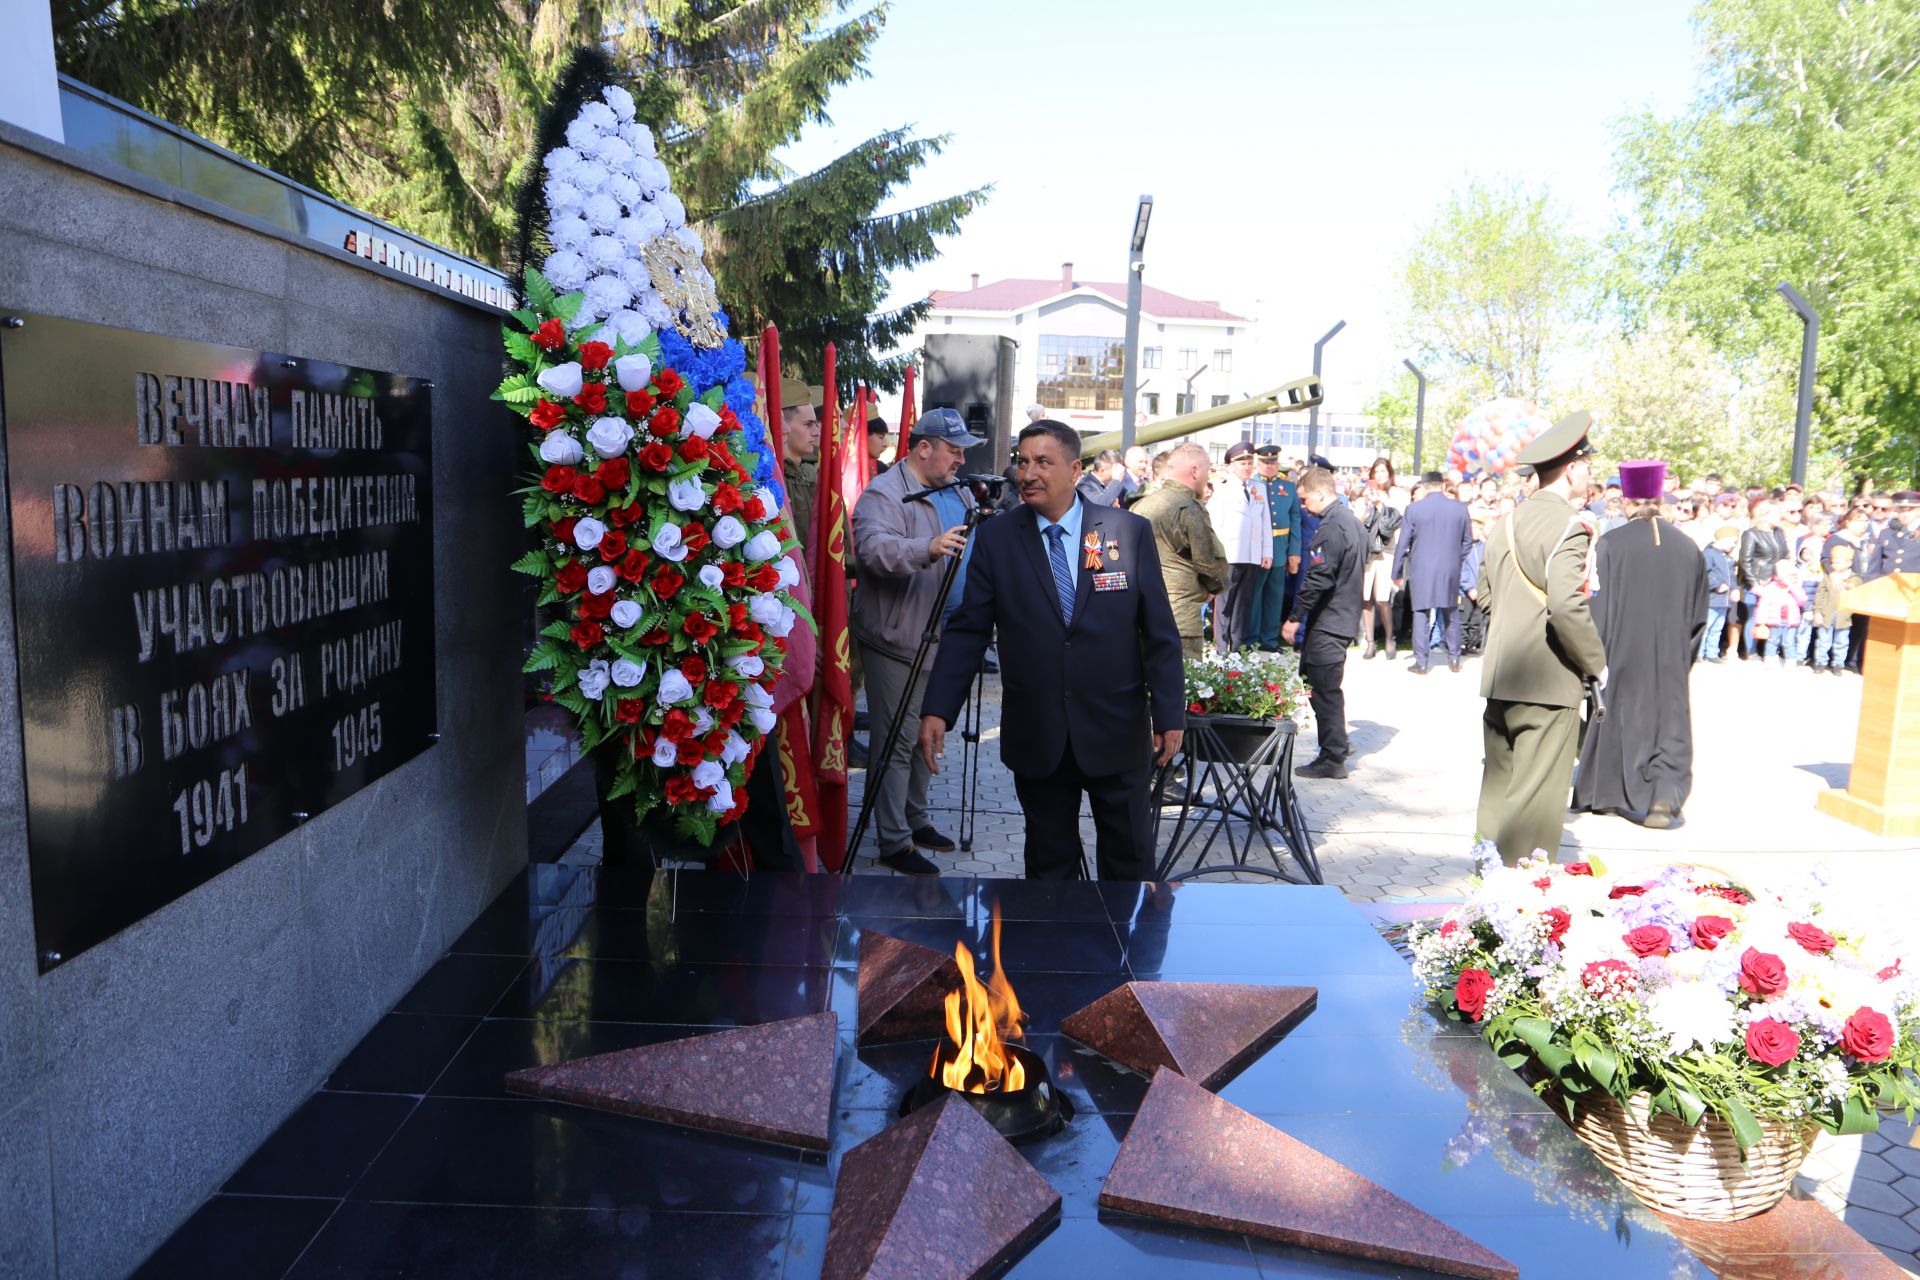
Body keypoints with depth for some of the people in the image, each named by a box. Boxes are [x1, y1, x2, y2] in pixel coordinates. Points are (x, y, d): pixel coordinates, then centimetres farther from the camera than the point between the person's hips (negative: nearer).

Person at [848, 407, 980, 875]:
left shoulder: (958, 492, 16)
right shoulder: (885, 493, -12)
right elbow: (873, 548, -31)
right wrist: (928, 548, -45)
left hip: (947, 636, 9)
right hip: (898, 640, -9)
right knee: (897, 742, -3)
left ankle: (916, 819, 33)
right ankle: (894, 842, 5)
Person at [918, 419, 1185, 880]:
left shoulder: (1131, 531, -3)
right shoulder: (996, 538, -1)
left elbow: (1160, 632, -1)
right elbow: (968, 631, -2)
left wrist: (1169, 713, -4)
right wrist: (938, 710, -10)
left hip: (1117, 733, 0)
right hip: (1036, 736, 1)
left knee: (1130, 860, 12)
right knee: (1049, 861, 14)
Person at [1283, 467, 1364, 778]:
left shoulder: (1331, 527, -18)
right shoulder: (1351, 520, 14)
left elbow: (1318, 579, -24)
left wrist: (1295, 618, -18)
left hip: (1326, 621, -10)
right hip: (1344, 617, 10)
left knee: (1323, 688, -3)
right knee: (1326, 685, 20)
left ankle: (1333, 758, 3)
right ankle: (1337, 744, 28)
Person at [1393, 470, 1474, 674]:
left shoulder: (1413, 509, -6)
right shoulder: (1460, 509, 0)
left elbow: (1403, 544, -4)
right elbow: (1467, 542, 5)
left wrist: (1397, 574, 4)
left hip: (1421, 570, -2)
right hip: (1451, 571, 2)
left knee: (1422, 614, 5)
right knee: (1451, 614, 15)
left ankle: (1421, 663, 5)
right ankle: (1454, 660, 19)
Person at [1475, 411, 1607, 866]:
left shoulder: (1506, 522, 11)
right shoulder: (1568, 526, -14)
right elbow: (1567, 605, -24)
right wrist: (1595, 662, -11)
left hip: (1498, 677, 8)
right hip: (1549, 682, -8)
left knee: (1498, 786, 17)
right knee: (1537, 798, -2)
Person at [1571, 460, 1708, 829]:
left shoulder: (1610, 543, -9)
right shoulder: (1687, 547, 2)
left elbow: (1599, 605, -9)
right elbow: (1698, 613, 9)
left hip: (1623, 654, -2)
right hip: (1671, 659, 2)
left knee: (1617, 719, 12)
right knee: (1669, 718, 8)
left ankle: (1604, 794, 24)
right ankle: (1665, 792, -7)